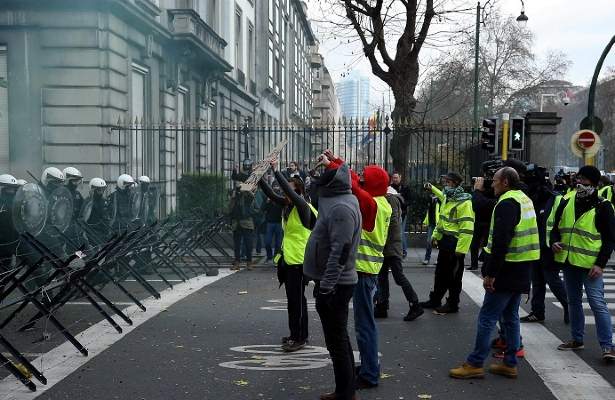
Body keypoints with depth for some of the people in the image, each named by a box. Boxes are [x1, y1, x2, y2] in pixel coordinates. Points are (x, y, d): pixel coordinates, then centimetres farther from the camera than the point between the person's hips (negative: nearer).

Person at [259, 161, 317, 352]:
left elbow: (289, 191, -27)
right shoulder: (287, 205, 9)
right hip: (287, 258, 9)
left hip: (298, 259, -9)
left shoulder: (303, 207, -14)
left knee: (297, 300, -4)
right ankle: (295, 335, 24)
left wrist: (276, 171, -24)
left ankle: (300, 338, 3)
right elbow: (271, 194, 5)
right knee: (292, 298, 14)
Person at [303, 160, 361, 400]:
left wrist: (326, 287, -26)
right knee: (339, 338, 18)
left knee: (337, 342, -3)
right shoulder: (341, 200, 8)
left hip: (333, 285, -11)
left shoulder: (341, 208, -22)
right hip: (336, 282, 11)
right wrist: (330, 164, 38)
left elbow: (340, 251, -27)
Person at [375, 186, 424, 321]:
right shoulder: (387, 197, 15)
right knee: (382, 276, 12)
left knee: (399, 276, -6)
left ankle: (415, 305, 1)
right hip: (386, 245, 10)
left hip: (391, 244, -10)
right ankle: (382, 306, 18)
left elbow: (393, 222, -20)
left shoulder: (391, 198, -13)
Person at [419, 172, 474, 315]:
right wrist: (436, 235, 21)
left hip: (454, 245, -9)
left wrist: (460, 249, -25)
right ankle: (435, 300, 29)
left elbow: (467, 228, -23)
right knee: (440, 273, 18)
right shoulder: (447, 198, 12)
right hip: (444, 242, 9)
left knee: (453, 276, 2)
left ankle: (452, 305, 14)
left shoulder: (464, 202, -18)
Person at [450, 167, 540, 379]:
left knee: (487, 317, -4)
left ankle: (474, 364, 0)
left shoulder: (507, 203, -17)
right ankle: (510, 363, 21)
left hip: (506, 271, -10)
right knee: (511, 316, 15)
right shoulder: (525, 200, 14)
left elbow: (501, 242, -24)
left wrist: (490, 273, -22)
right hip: (521, 271, 10)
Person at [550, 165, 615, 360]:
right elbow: (556, 228, 17)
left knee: (598, 304, -9)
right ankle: (576, 339, 28)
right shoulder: (567, 203, 8)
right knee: (573, 301, 16)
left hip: (590, 265, -6)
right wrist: (554, 242, -5)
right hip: (569, 263, 6)